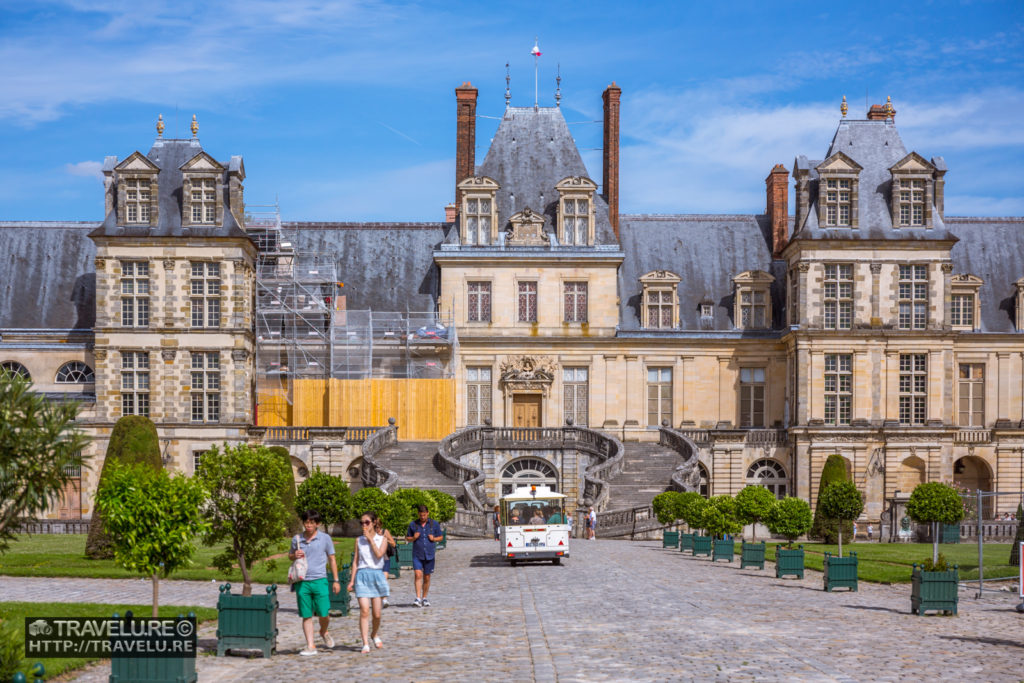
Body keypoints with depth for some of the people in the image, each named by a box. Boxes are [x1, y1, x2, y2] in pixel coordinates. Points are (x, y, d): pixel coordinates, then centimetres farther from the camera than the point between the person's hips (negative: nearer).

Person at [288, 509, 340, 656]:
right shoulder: (297, 539, 7)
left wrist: (336, 580, 7)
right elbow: (290, 556, 22)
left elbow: (332, 559, 9)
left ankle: (324, 633, 29)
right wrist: (294, 555, -3)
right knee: (306, 616, 2)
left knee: (323, 614, -2)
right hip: (302, 582, 2)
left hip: (320, 580, -2)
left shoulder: (325, 538, 2)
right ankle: (311, 646, 8)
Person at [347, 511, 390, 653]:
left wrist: (370, 539, -9)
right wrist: (352, 580, 5)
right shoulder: (359, 540, 10)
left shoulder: (382, 539, 5)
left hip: (377, 575, 0)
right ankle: (365, 644, -12)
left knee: (377, 613, 4)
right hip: (362, 576, 0)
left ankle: (375, 634, 34)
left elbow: (379, 554, -13)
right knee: (364, 610, -13)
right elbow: (355, 561, 11)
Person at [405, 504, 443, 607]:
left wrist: (433, 539, -9)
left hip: (429, 555, 1)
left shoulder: (434, 524, 3)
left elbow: (440, 537, 11)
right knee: (418, 575, -16)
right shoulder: (413, 524, 4)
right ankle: (418, 598, -18)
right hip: (417, 555, -1)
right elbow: (407, 538, 12)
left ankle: (424, 598, 20)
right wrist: (414, 538, -9)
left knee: (427, 577, 7)